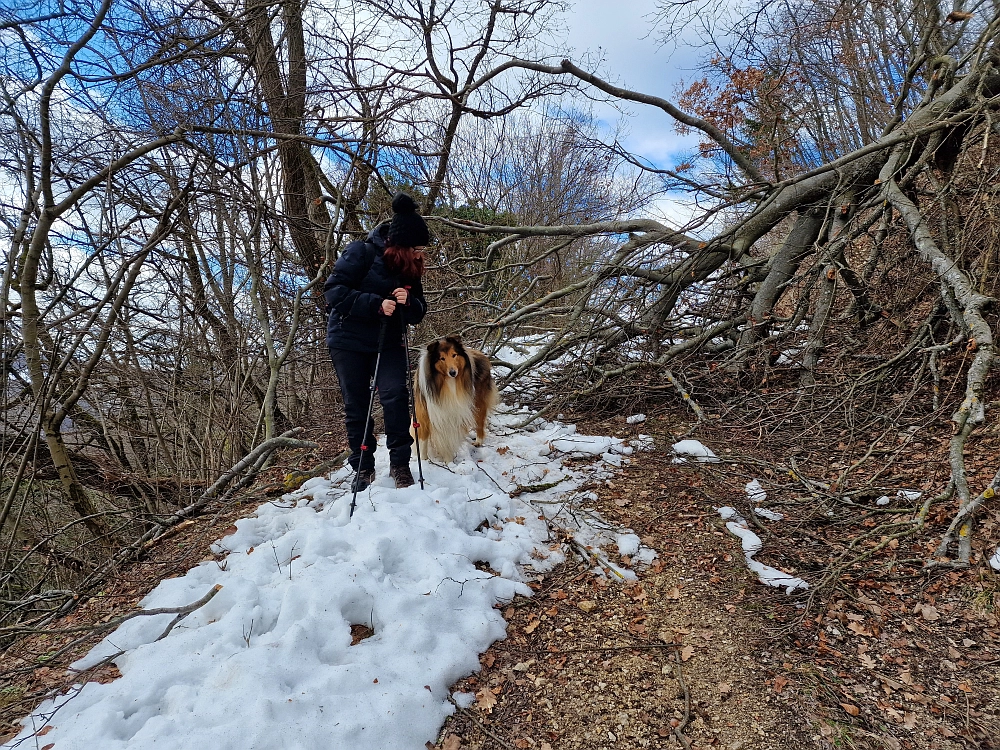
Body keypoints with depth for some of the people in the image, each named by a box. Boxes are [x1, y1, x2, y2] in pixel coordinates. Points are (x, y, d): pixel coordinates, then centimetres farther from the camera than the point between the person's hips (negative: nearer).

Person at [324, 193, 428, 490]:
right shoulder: (361, 253, -14)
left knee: (395, 395, -15)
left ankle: (400, 463, -4)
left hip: (388, 342, 3)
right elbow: (334, 291, -19)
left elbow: (418, 313, 4)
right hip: (348, 341, -3)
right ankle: (363, 468, 17)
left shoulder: (410, 268, 2)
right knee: (356, 406, 3)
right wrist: (376, 304, -28)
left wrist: (408, 303, -19)